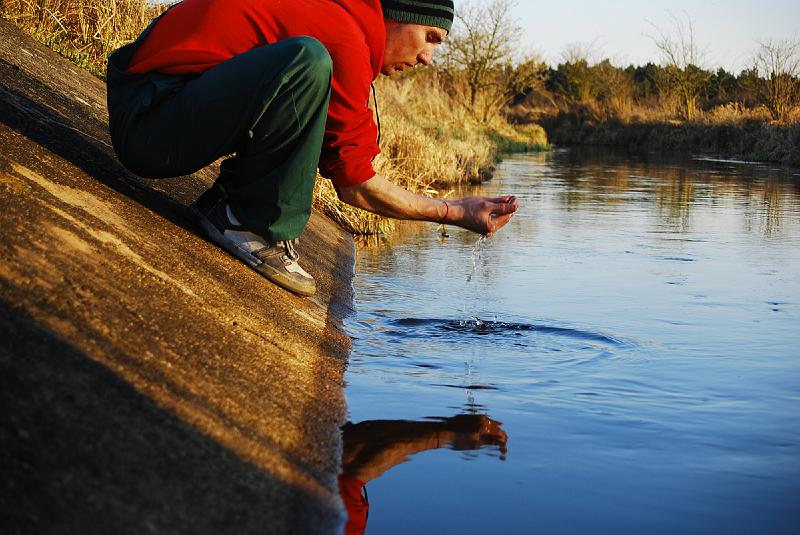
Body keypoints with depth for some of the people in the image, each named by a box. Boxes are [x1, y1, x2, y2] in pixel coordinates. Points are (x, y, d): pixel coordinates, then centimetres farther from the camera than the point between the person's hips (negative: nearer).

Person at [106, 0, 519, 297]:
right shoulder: (345, 38, -15)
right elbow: (355, 185, -9)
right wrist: (455, 213, 1)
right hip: (147, 124, -10)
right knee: (308, 61, -28)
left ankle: (223, 203, 6)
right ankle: (245, 221, -13)